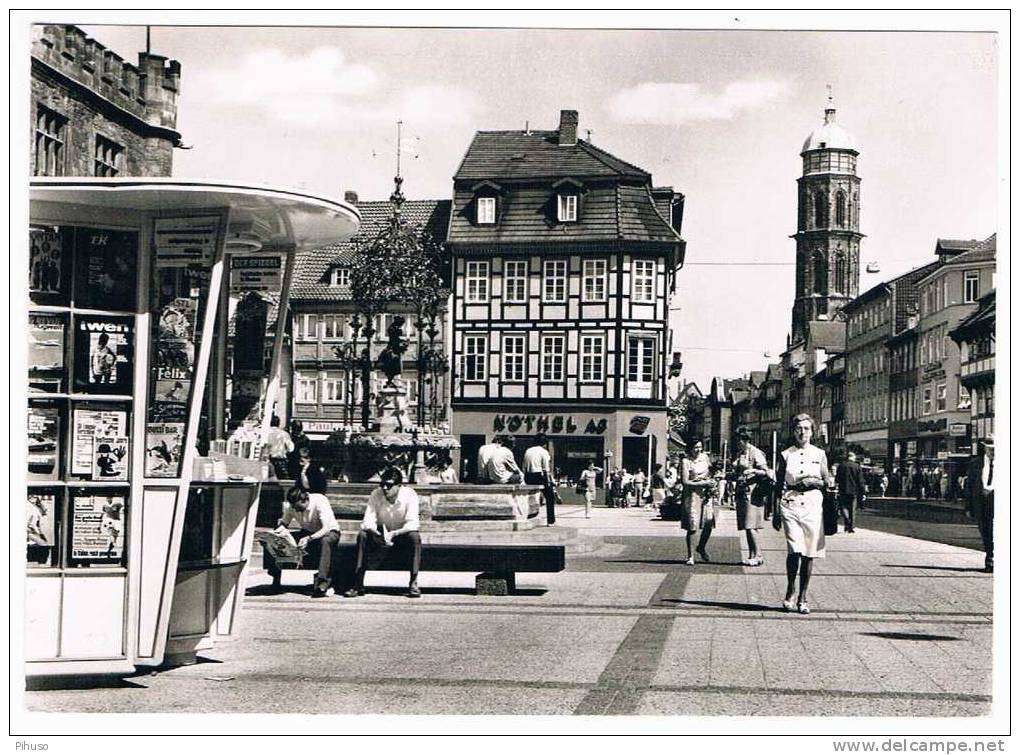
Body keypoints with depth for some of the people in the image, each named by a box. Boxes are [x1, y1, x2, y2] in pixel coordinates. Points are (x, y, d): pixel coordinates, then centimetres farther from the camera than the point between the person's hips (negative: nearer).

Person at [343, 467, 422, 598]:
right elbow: (368, 521, -19)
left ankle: (413, 583, -27)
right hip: (381, 534, 2)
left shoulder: (409, 495, -19)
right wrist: (377, 533, -41)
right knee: (362, 535, -27)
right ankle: (358, 584, -26)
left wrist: (394, 534, -42)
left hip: (401, 534, -2)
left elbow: (412, 523, -26)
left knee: (414, 537, -34)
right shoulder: (376, 495, -13)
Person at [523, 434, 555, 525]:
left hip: (528, 479, 6)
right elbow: (546, 469, -7)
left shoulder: (528, 451, 12)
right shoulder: (544, 452, -3)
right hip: (539, 477, -6)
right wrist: (548, 482, -3)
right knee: (550, 498, 10)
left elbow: (524, 468, 8)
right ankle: (550, 521, 8)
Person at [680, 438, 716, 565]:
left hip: (706, 494, 5)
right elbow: (685, 482, -13)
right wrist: (703, 483, -16)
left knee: (709, 523, -2)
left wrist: (713, 481, 3)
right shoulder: (686, 462, -8)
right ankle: (690, 556, 8)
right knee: (692, 527, -3)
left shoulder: (705, 457, 9)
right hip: (692, 496, -5)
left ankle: (701, 548, 25)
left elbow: (710, 473, 24)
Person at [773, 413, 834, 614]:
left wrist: (815, 482, -8)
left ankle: (802, 597, 14)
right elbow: (779, 485, 9)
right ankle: (790, 592, 2)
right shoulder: (786, 455, 7)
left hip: (812, 507, 1)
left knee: (809, 554, 3)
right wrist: (776, 512, 6)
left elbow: (828, 482, 13)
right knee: (795, 550, -16)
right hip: (790, 506, -1)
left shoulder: (819, 455, 9)